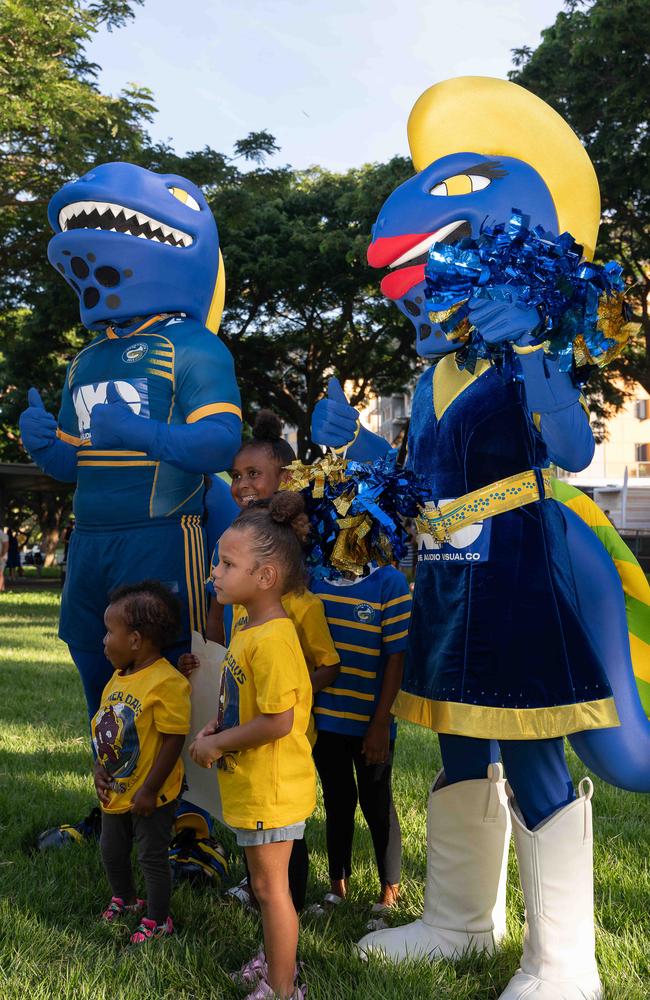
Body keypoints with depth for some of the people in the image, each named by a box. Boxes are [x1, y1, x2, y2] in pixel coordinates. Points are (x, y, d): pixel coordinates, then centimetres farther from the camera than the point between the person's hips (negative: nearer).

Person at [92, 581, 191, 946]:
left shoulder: (167, 683, -25)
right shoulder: (119, 677, 2)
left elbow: (173, 741, -24)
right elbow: (103, 727, 12)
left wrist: (149, 791, -22)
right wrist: (100, 769, -1)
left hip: (150, 796, -9)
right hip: (115, 792, 9)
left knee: (153, 857, 7)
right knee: (112, 850, 24)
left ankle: (157, 920, 26)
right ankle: (125, 899, 48)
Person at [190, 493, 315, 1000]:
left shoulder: (272, 640, -26)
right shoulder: (248, 627, 6)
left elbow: (278, 720, -28)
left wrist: (217, 744, -18)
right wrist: (214, 728, 1)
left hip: (272, 789, -9)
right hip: (250, 783, 9)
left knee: (270, 885, 4)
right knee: (267, 882, 23)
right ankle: (275, 958, 41)